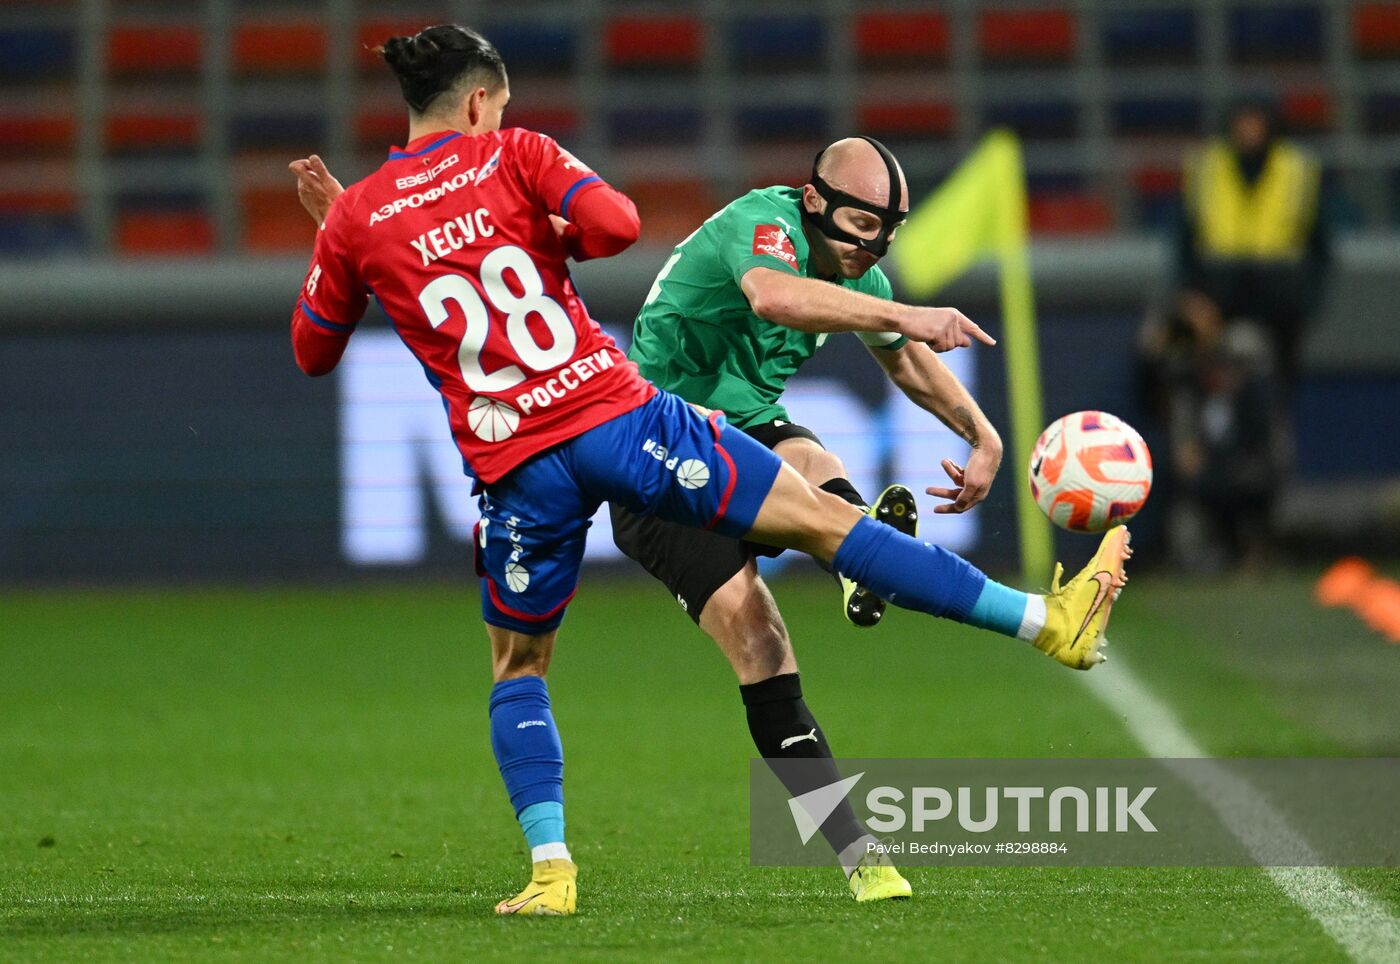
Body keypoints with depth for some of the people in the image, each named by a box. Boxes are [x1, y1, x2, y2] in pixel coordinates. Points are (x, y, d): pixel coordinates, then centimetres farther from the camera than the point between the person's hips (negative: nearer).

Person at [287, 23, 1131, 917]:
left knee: (518, 667, 22)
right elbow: (616, 222, -13)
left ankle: (549, 867, 6)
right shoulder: (511, 155, 1)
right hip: (620, 416, -2)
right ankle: (1050, 620, 1)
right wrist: (542, 242, 8)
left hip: (515, 469, 2)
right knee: (822, 516, 3)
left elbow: (312, 352, 17)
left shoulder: (355, 220, 6)